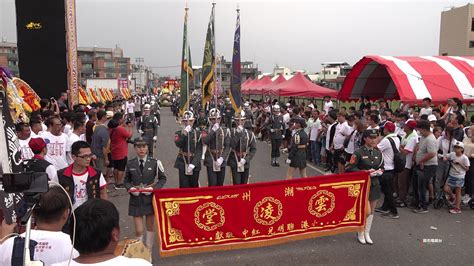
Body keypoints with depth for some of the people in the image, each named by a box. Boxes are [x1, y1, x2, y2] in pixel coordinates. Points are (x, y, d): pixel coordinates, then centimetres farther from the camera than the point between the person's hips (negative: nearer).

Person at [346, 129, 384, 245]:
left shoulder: (378, 153, 7)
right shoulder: (358, 153, -12)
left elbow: (382, 167, 17)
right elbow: (350, 168, -15)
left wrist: (379, 171, -6)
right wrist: (366, 172, -21)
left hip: (374, 184, 6)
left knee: (372, 211, 13)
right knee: (366, 211, -6)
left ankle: (367, 233, 29)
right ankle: (360, 233, 18)